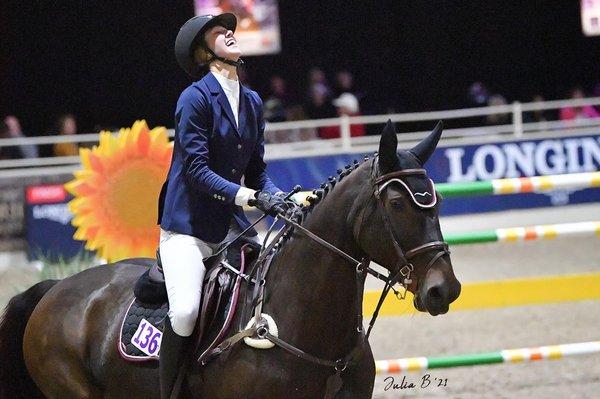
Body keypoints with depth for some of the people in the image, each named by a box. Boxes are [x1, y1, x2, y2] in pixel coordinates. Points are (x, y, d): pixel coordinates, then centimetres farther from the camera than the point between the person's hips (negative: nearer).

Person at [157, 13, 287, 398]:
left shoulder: (253, 102, 12)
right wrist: (252, 197, -24)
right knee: (185, 311, -25)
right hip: (188, 224, -7)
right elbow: (196, 170, -16)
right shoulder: (195, 98, -10)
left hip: (232, 223, 7)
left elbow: (257, 171, 14)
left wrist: (281, 199, -6)